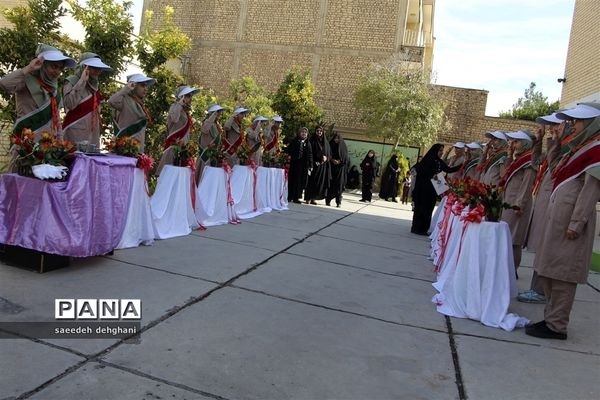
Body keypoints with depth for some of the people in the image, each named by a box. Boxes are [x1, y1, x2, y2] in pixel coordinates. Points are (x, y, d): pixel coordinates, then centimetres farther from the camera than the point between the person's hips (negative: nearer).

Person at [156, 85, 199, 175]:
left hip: (183, 145, 8)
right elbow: (174, 119, -30)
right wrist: (180, 104, -20)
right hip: (174, 144, -8)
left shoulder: (186, 111, 18)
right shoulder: (175, 107, -6)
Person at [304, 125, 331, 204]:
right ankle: (308, 198, -3)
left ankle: (314, 198, 9)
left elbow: (329, 153, 13)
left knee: (320, 181, 3)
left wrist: (326, 157, -9)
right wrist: (314, 162, -16)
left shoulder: (326, 142, 14)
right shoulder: (312, 141, 1)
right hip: (314, 164, -4)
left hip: (323, 165, 4)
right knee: (312, 180, -7)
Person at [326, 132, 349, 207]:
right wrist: (332, 160, -15)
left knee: (339, 185, -4)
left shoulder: (343, 146, 4)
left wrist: (340, 161, -13)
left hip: (340, 168, 0)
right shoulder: (330, 145, 5)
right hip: (331, 167, 0)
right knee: (330, 184, -1)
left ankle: (338, 202, -1)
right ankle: (328, 200, 11)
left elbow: (346, 158, 2)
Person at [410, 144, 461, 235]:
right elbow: (419, 170, -16)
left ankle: (424, 229, 11)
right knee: (421, 208, -3)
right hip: (423, 188, -7)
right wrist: (432, 175, -22)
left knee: (429, 209, 6)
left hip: (433, 190, 7)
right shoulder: (428, 160, -10)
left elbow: (449, 170, 16)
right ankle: (417, 228, 4)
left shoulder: (440, 162, 11)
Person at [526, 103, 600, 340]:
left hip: (571, 217, -9)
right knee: (548, 270, 12)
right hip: (558, 215, 9)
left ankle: (557, 326, 3)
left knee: (562, 273, -5)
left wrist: (576, 223, -20)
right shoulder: (579, 148, 19)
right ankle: (551, 318, 22)